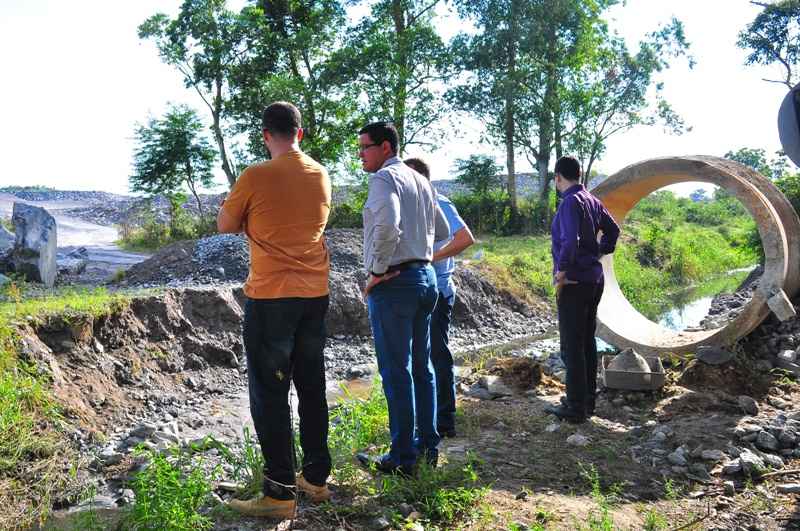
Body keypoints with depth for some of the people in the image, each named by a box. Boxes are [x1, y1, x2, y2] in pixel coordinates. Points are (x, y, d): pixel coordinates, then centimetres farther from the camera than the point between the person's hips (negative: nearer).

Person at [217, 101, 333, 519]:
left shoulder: (256, 177, -11)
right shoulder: (321, 176, 6)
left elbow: (224, 226, 0)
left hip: (270, 296, -6)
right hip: (315, 295, 6)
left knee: (270, 393, 1)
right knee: (311, 387, 15)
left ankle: (279, 493, 4)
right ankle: (316, 477, 25)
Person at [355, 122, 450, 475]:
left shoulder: (385, 177, -11)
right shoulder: (420, 180, 16)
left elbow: (387, 224, -29)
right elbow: (441, 230, 25)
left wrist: (377, 270, -19)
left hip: (392, 283, -9)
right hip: (425, 275, 9)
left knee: (396, 373, -2)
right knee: (421, 367, 15)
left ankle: (403, 458, 6)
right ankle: (428, 446, 24)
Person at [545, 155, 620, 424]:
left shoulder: (571, 202, -16)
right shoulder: (592, 200, 10)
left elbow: (570, 241, -28)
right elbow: (612, 230, 23)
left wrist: (561, 272, -19)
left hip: (574, 282, -9)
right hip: (594, 278, 9)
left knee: (572, 346, -2)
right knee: (587, 341, 15)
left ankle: (576, 407, 3)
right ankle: (588, 399, 25)